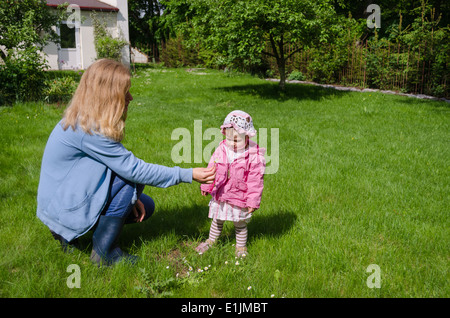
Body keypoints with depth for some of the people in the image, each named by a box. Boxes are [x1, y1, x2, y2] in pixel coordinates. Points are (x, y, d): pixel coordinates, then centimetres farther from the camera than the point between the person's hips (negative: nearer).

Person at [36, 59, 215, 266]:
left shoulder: (83, 119, 1)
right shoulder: (88, 130, -28)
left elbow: (120, 163, 5)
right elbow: (133, 169, -28)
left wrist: (131, 198, -7)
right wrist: (188, 175, -25)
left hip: (73, 192, 9)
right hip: (62, 206, -9)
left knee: (145, 207, 9)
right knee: (131, 177, -24)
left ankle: (68, 232, 13)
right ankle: (104, 253, -12)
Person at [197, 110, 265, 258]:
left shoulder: (254, 156, -19)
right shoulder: (221, 150, -6)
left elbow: (255, 181, -15)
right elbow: (212, 168, 6)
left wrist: (253, 201, -14)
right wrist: (206, 186, 12)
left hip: (239, 198, -4)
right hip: (220, 195, 4)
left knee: (240, 224, 17)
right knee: (217, 220, 23)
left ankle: (241, 246, 39)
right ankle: (211, 240, 46)